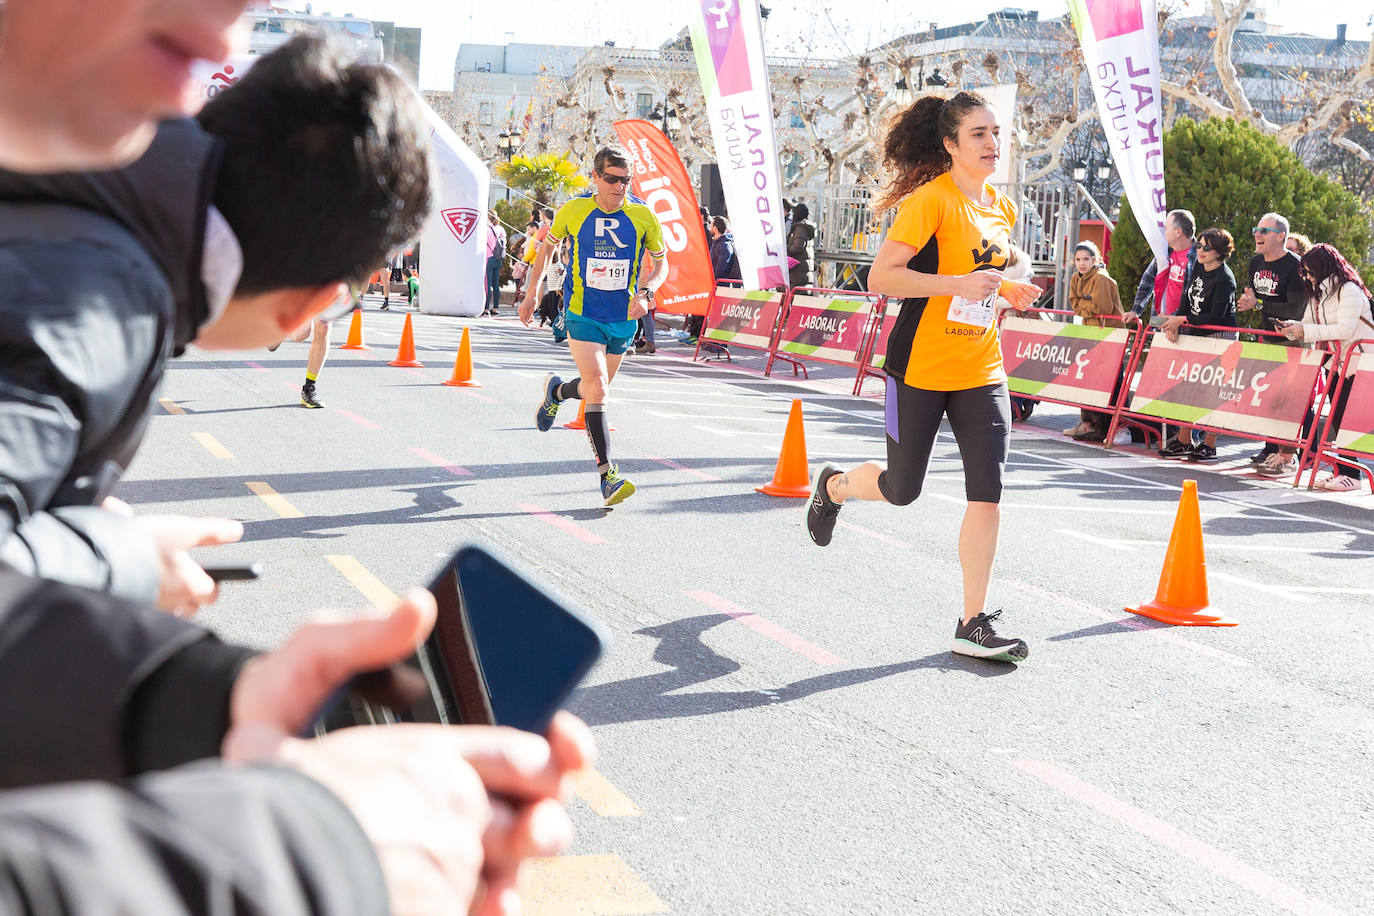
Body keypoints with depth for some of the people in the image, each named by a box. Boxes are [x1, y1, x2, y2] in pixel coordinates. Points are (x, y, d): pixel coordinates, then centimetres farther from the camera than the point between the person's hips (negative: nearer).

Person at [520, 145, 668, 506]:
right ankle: (607, 474, -9)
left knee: (598, 388, 17)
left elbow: (661, 263, 5)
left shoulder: (643, 215, -7)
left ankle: (557, 390, 50)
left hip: (623, 318, 3)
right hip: (582, 315, -3)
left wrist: (645, 292, -14)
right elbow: (547, 245, 11)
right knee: (597, 389, -19)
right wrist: (531, 293, 11)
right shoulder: (573, 210, -8)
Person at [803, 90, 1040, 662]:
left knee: (987, 494, -5)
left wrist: (1007, 292, 5)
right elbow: (881, 276, -20)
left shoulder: (1003, 209, 11)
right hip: (920, 367, -6)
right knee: (901, 489, 7)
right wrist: (958, 283, -27)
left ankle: (973, 625, 3)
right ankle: (834, 485, 43)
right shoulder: (931, 200, -13)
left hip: (981, 372, 6)